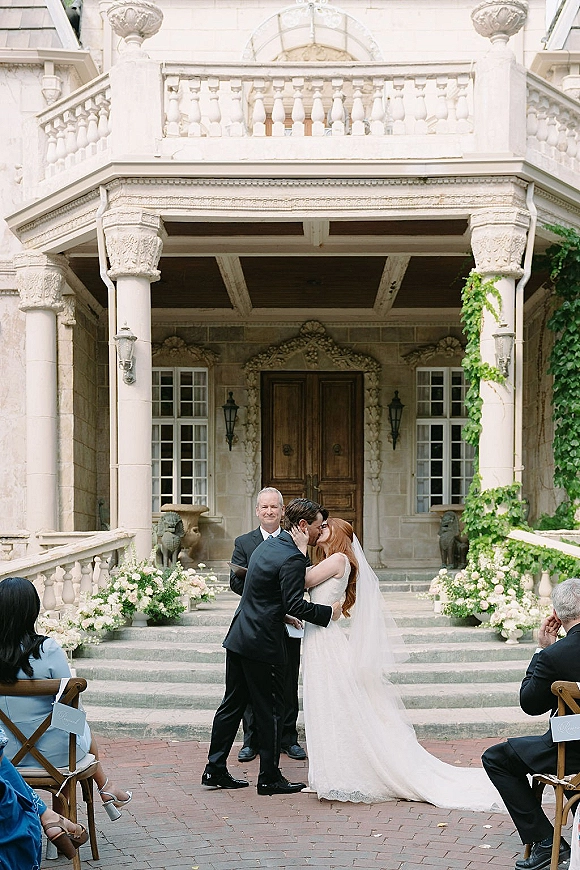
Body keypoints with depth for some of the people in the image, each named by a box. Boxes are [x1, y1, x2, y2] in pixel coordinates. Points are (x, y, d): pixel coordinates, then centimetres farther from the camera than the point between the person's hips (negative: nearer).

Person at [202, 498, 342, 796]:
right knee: (270, 711, 2)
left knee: (232, 704, 14)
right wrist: (328, 612, -12)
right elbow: (295, 605, -22)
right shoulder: (293, 559, -17)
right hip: (263, 643, -9)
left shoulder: (267, 545, 12)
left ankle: (215, 770, 19)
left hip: (238, 637, 9)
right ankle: (270, 778, 11)